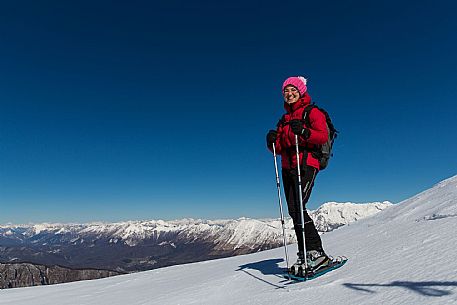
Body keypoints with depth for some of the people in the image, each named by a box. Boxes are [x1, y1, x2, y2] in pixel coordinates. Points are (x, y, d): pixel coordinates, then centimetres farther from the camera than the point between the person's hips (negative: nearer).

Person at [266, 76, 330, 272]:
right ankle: (304, 254, 10)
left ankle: (316, 252, -9)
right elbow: (279, 148, 19)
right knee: (293, 211, 2)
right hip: (288, 167, 7)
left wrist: (303, 132, -26)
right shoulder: (284, 119, 23)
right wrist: (272, 141, -3)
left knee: (297, 208, -19)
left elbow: (323, 136, -10)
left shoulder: (312, 112, 4)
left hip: (306, 165, -7)